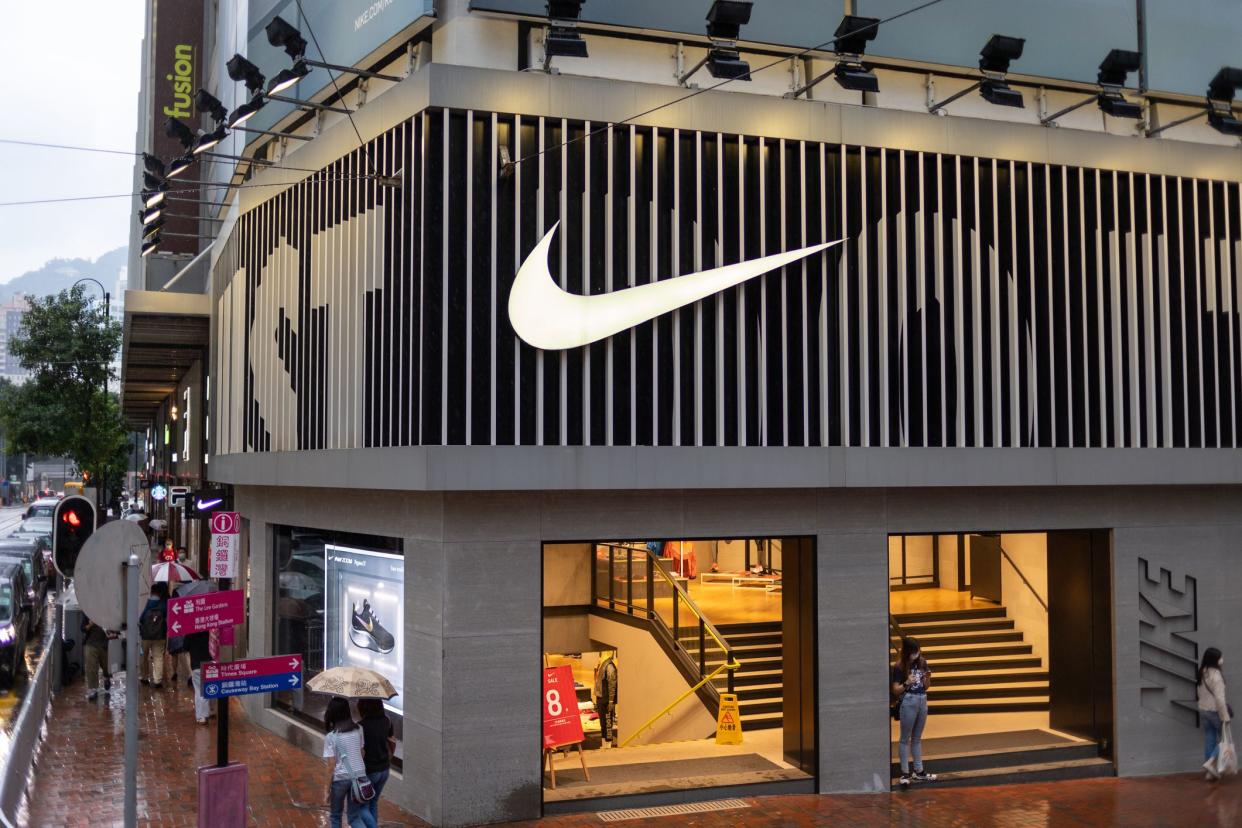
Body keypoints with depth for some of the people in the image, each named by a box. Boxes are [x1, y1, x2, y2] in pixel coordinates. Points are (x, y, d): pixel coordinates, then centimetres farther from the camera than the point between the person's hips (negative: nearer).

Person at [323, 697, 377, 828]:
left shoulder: (330, 737, -13)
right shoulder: (358, 730, 0)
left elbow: (331, 766, -12)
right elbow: (362, 753, 7)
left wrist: (328, 788, -3)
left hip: (340, 779, -4)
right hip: (359, 775, 4)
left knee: (335, 816, 18)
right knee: (354, 815, 13)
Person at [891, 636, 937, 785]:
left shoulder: (922, 663, 2)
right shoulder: (899, 667, -12)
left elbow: (926, 687, 10)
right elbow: (895, 690, -9)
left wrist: (928, 678, -10)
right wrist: (907, 683, -26)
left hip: (922, 700, 5)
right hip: (908, 702, -5)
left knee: (917, 738, 16)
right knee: (905, 738, 4)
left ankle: (919, 771, 25)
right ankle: (905, 773, 9)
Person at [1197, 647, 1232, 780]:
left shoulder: (1201, 674, 6)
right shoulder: (1216, 675, -19)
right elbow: (1219, 698, -22)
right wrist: (1225, 716, -19)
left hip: (1203, 710, 7)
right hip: (1215, 711, -7)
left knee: (1209, 741, 11)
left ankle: (1211, 771, 14)